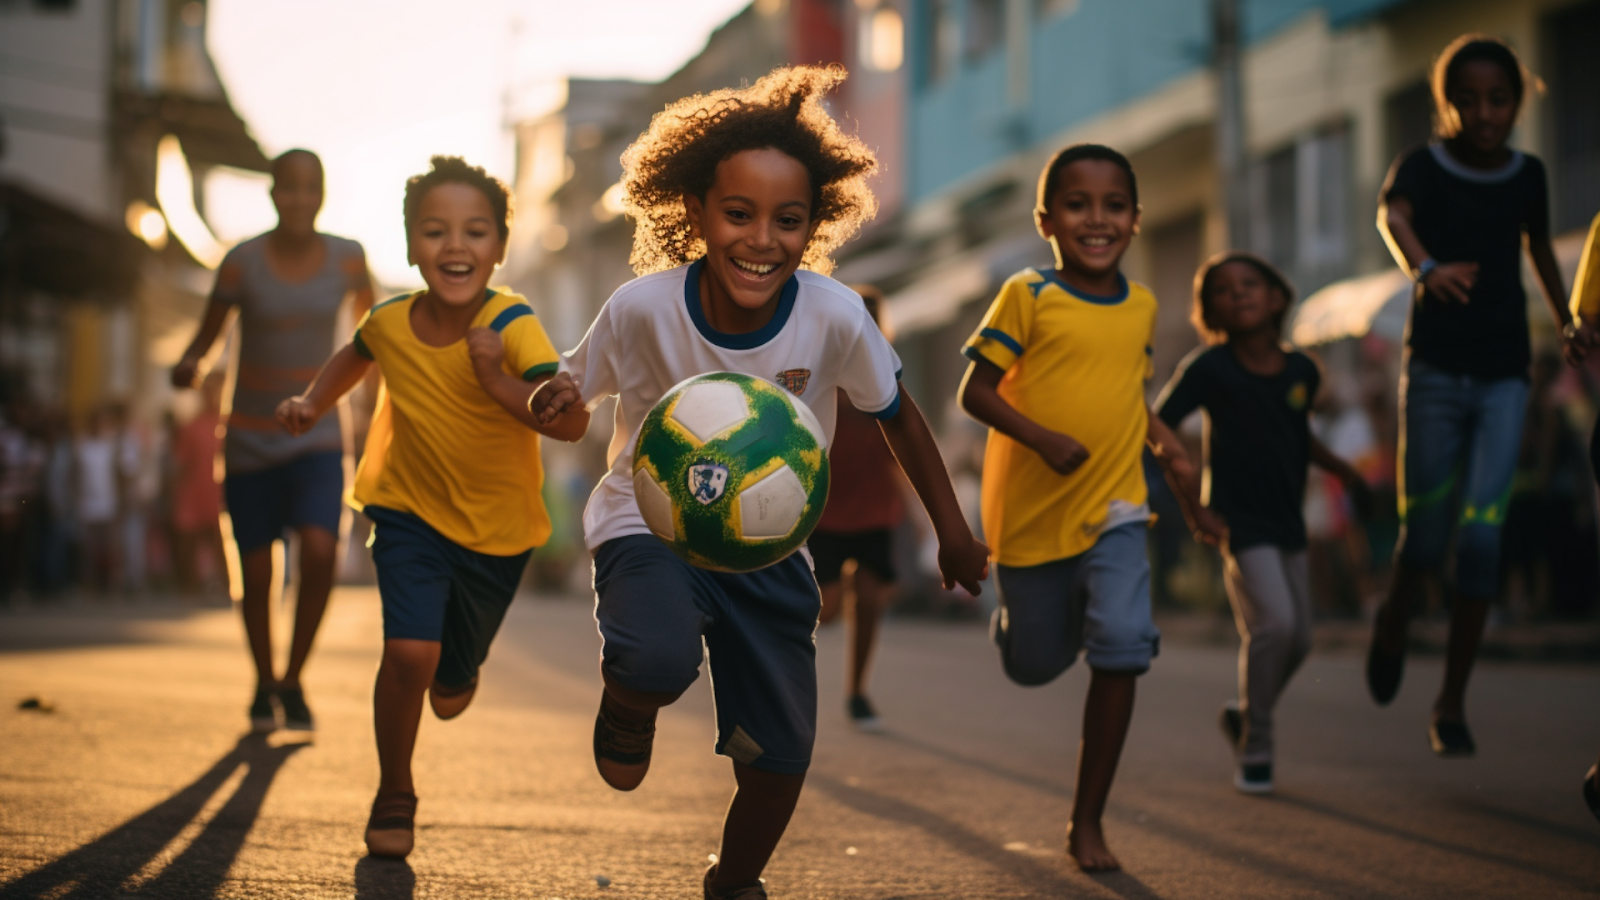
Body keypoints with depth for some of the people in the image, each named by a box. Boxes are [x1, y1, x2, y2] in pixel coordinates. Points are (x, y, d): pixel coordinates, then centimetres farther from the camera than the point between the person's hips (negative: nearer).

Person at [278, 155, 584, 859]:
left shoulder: (513, 327, -26)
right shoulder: (390, 322, -15)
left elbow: (572, 422, -37)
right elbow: (357, 355, 12)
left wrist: (498, 381, -47)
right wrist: (313, 403, -1)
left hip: (499, 528, 0)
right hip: (411, 509, 1)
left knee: (450, 694, 15)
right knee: (409, 652, -21)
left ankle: (460, 667, 55)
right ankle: (394, 795, 3)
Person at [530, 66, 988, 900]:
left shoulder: (834, 317, -19)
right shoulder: (643, 309, -22)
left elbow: (895, 415, -1)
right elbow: (573, 392, -5)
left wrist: (953, 533, 5)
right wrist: (553, 398, -30)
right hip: (650, 525, -2)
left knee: (781, 759, 3)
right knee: (661, 658, -36)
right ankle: (625, 709, 4)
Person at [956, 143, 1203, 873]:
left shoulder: (1142, 306, 5)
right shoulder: (1028, 296, -10)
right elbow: (977, 391, -11)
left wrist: (1165, 444, 2)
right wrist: (1043, 438, -25)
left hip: (1113, 509, 2)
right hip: (1031, 512, -2)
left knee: (1122, 647, -17)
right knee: (1034, 665, 11)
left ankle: (1087, 822, -5)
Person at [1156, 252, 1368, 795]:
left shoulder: (1301, 370, 3)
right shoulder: (1209, 369, -11)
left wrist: (1339, 469, 7)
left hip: (1287, 522, 6)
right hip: (1237, 521, -6)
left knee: (1299, 638, 9)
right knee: (1274, 623, -20)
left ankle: (1244, 715, 36)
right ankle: (1255, 750, -5)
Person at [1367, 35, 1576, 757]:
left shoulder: (1528, 175, 4)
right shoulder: (1422, 167, -6)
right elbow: (1391, 217, -28)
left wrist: (1567, 321, 35)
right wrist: (1426, 267, -49)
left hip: (1503, 375, 2)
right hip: (1435, 368, -2)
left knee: (1481, 533, -10)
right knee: (1425, 533, 2)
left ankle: (1452, 702, -1)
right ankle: (1393, 623, 37)